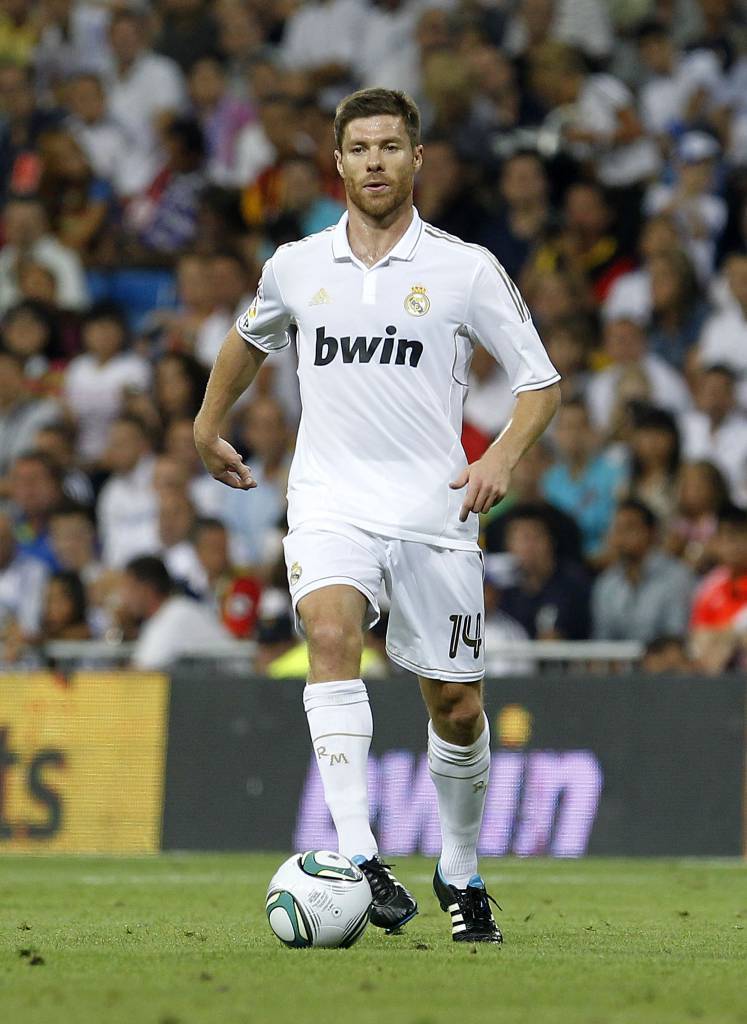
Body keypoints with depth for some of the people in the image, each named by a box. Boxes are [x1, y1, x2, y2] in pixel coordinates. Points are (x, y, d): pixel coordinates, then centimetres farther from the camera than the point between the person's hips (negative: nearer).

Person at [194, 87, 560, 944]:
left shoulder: (467, 269, 0)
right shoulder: (295, 267, 7)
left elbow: (540, 381, 4)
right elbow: (249, 339, 30)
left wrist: (501, 458, -13)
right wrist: (207, 425, 31)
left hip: (434, 512, 0)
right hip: (330, 503, 0)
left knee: (457, 708, 4)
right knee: (331, 633, -29)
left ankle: (460, 872, 30)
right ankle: (356, 856, -38)